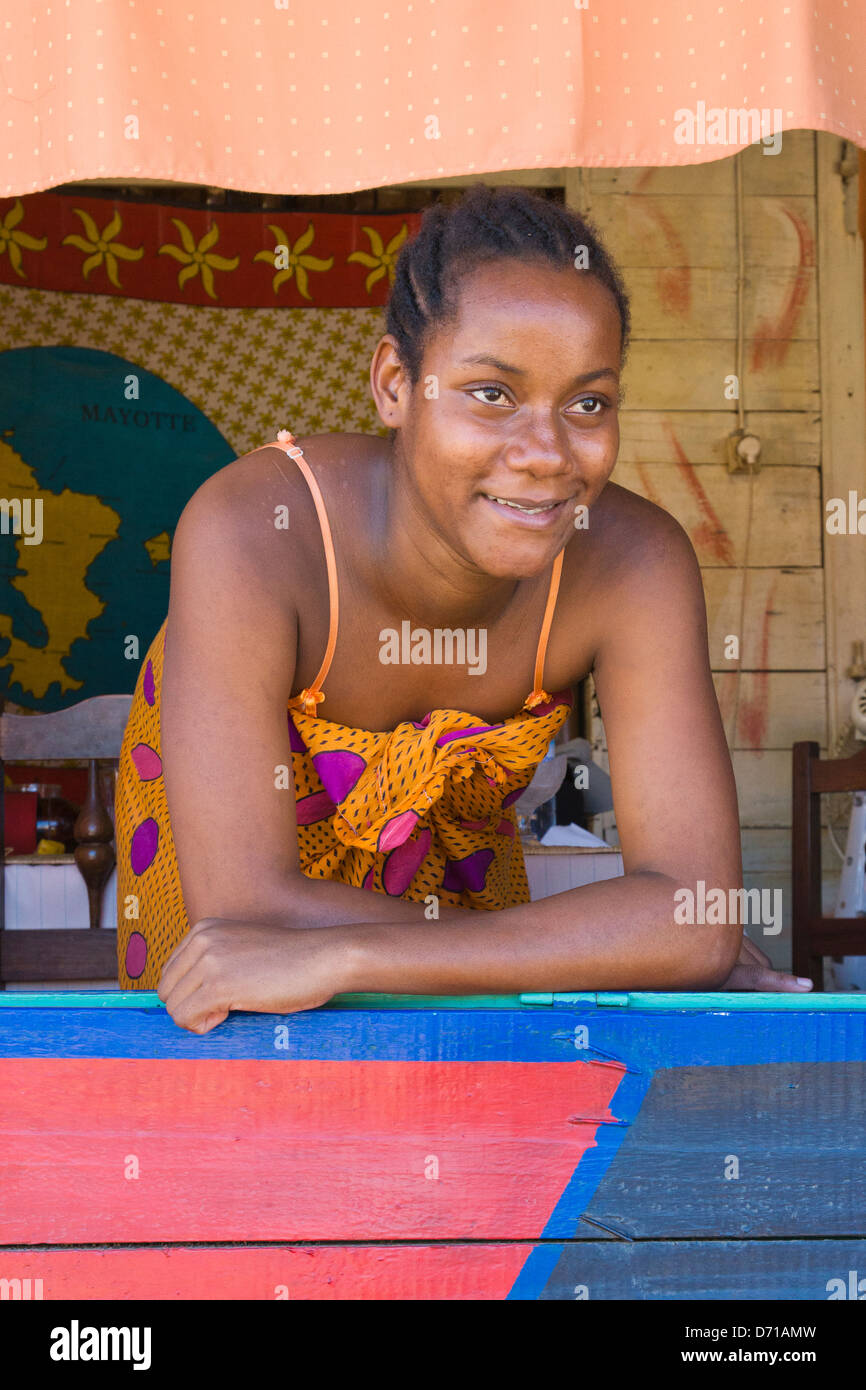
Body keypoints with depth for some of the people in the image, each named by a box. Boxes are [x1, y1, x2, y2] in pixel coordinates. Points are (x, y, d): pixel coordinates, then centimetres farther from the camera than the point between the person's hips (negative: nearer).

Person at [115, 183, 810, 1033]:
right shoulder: (251, 535, -41)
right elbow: (244, 906, -43)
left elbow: (697, 919, -40)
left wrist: (334, 959, -47)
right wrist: (591, 952, -40)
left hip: (452, 827, 2)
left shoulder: (635, 564, -34)